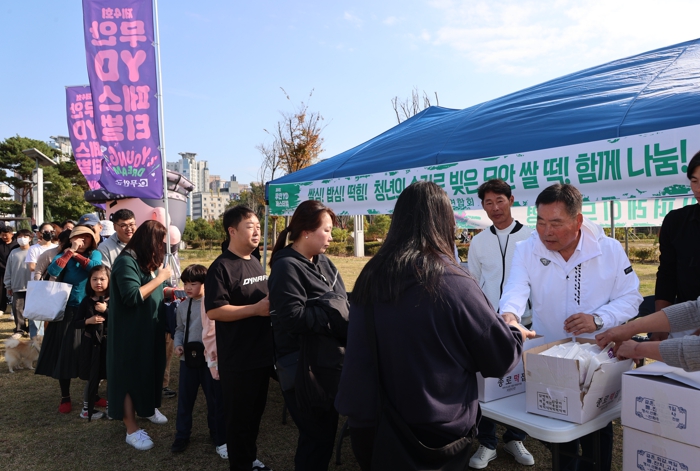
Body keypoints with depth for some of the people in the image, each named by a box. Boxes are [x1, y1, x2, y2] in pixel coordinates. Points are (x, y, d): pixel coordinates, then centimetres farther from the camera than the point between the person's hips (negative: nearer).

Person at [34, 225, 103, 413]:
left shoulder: (95, 254, 1)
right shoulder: (63, 254, 1)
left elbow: (95, 267, -21)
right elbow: (53, 271, -18)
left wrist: (76, 254, -12)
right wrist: (70, 251, -16)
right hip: (66, 310, 0)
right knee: (64, 353, 4)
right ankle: (65, 398, 19)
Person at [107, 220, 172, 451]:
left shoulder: (147, 260, 10)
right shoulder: (127, 261, -19)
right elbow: (132, 297, -28)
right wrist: (160, 278, -23)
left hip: (150, 329, 9)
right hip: (130, 331, -9)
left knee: (150, 368, 20)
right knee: (131, 373, 0)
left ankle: (147, 407, 42)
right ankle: (132, 429, 10)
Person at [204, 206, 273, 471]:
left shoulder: (256, 264, 10)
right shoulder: (221, 267, -15)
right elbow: (213, 311, -23)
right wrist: (256, 309, -25)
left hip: (262, 354, 8)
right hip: (238, 360, -8)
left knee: (256, 412, 21)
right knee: (239, 417, 9)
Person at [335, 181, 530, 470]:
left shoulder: (370, 277, -6)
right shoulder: (454, 284, -21)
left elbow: (357, 355, 3)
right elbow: (502, 357, -9)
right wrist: (517, 332, 11)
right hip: (437, 434, -4)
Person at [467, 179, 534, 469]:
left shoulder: (531, 238, -3)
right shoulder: (478, 241, 4)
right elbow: (473, 284, 9)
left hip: (523, 324, -1)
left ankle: (515, 439, 31)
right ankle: (487, 444, 23)